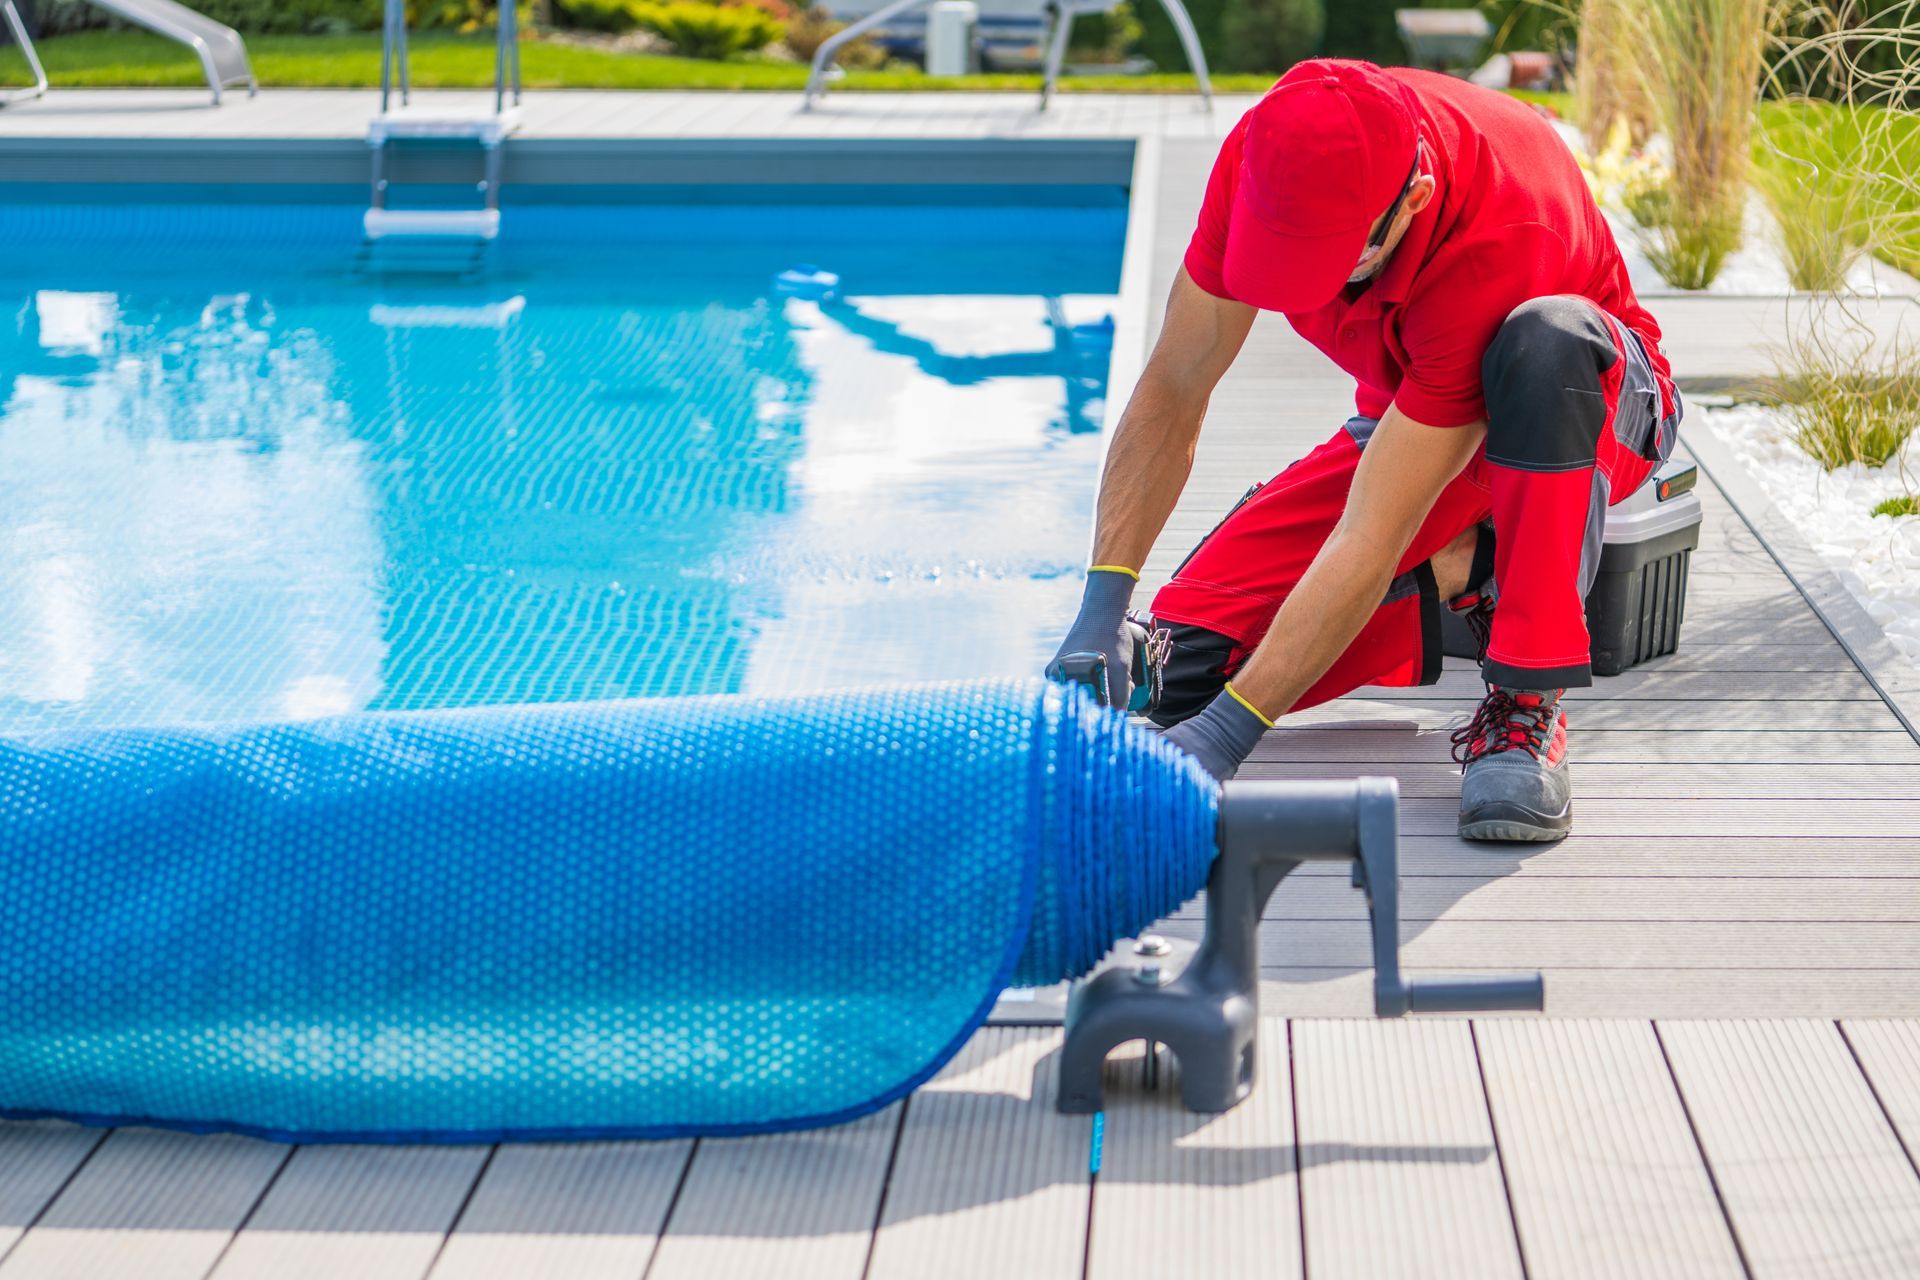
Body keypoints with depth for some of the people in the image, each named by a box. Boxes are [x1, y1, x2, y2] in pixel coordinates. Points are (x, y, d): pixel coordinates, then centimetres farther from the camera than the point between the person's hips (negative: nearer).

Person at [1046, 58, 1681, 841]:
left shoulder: (1497, 246, -40)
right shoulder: (1265, 153, -25)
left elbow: (1370, 541, -40)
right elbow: (1171, 392, -17)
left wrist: (1224, 736, -44)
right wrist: (1103, 608, -27)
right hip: (1412, 418, 5)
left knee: (1543, 338, -43)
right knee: (1178, 662, -14)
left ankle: (1527, 705, -31)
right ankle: (1471, 572, 7)